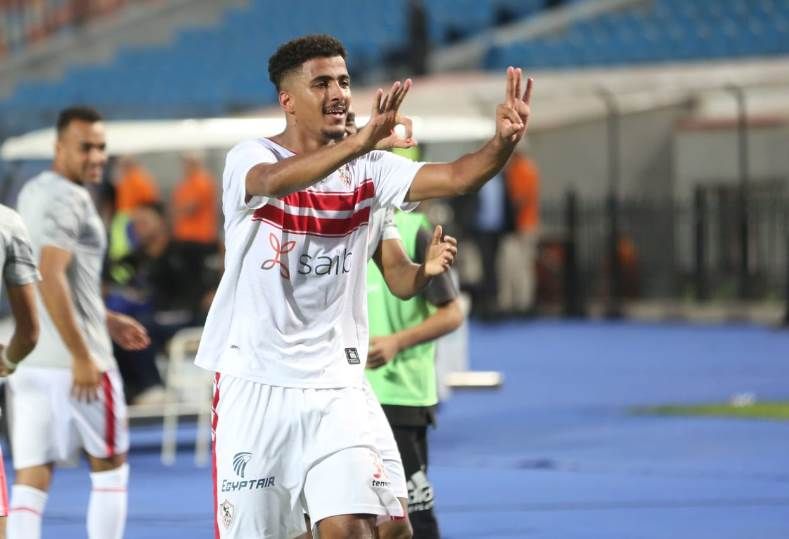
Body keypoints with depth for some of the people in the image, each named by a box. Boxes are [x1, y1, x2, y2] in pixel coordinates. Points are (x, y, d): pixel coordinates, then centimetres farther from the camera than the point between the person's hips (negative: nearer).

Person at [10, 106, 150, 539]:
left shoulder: (33, 192, 17)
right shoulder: (68, 199, -13)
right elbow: (51, 280, -23)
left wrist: (105, 320, 29)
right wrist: (82, 357, -22)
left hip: (26, 359, 8)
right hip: (71, 360, -8)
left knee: (31, 478, 2)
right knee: (110, 466, 9)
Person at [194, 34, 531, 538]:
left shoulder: (369, 169, 2)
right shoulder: (249, 158, -7)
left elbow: (454, 177, -13)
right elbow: (274, 181, -32)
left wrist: (502, 142, -35)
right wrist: (360, 142, -49)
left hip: (336, 387, 2)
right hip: (254, 383, -2)